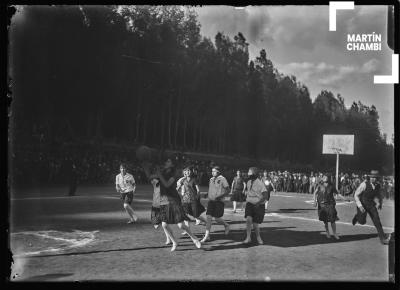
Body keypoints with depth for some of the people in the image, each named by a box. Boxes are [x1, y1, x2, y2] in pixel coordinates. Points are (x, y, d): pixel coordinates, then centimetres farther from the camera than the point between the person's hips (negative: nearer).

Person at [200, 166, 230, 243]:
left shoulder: (222, 179, -7)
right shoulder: (211, 179, 10)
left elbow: (227, 190, -7)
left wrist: (219, 196, -18)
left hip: (219, 201, -5)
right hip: (211, 201, 5)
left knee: (217, 219, -1)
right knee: (208, 217, -7)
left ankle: (226, 225, 31)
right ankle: (207, 236, -6)